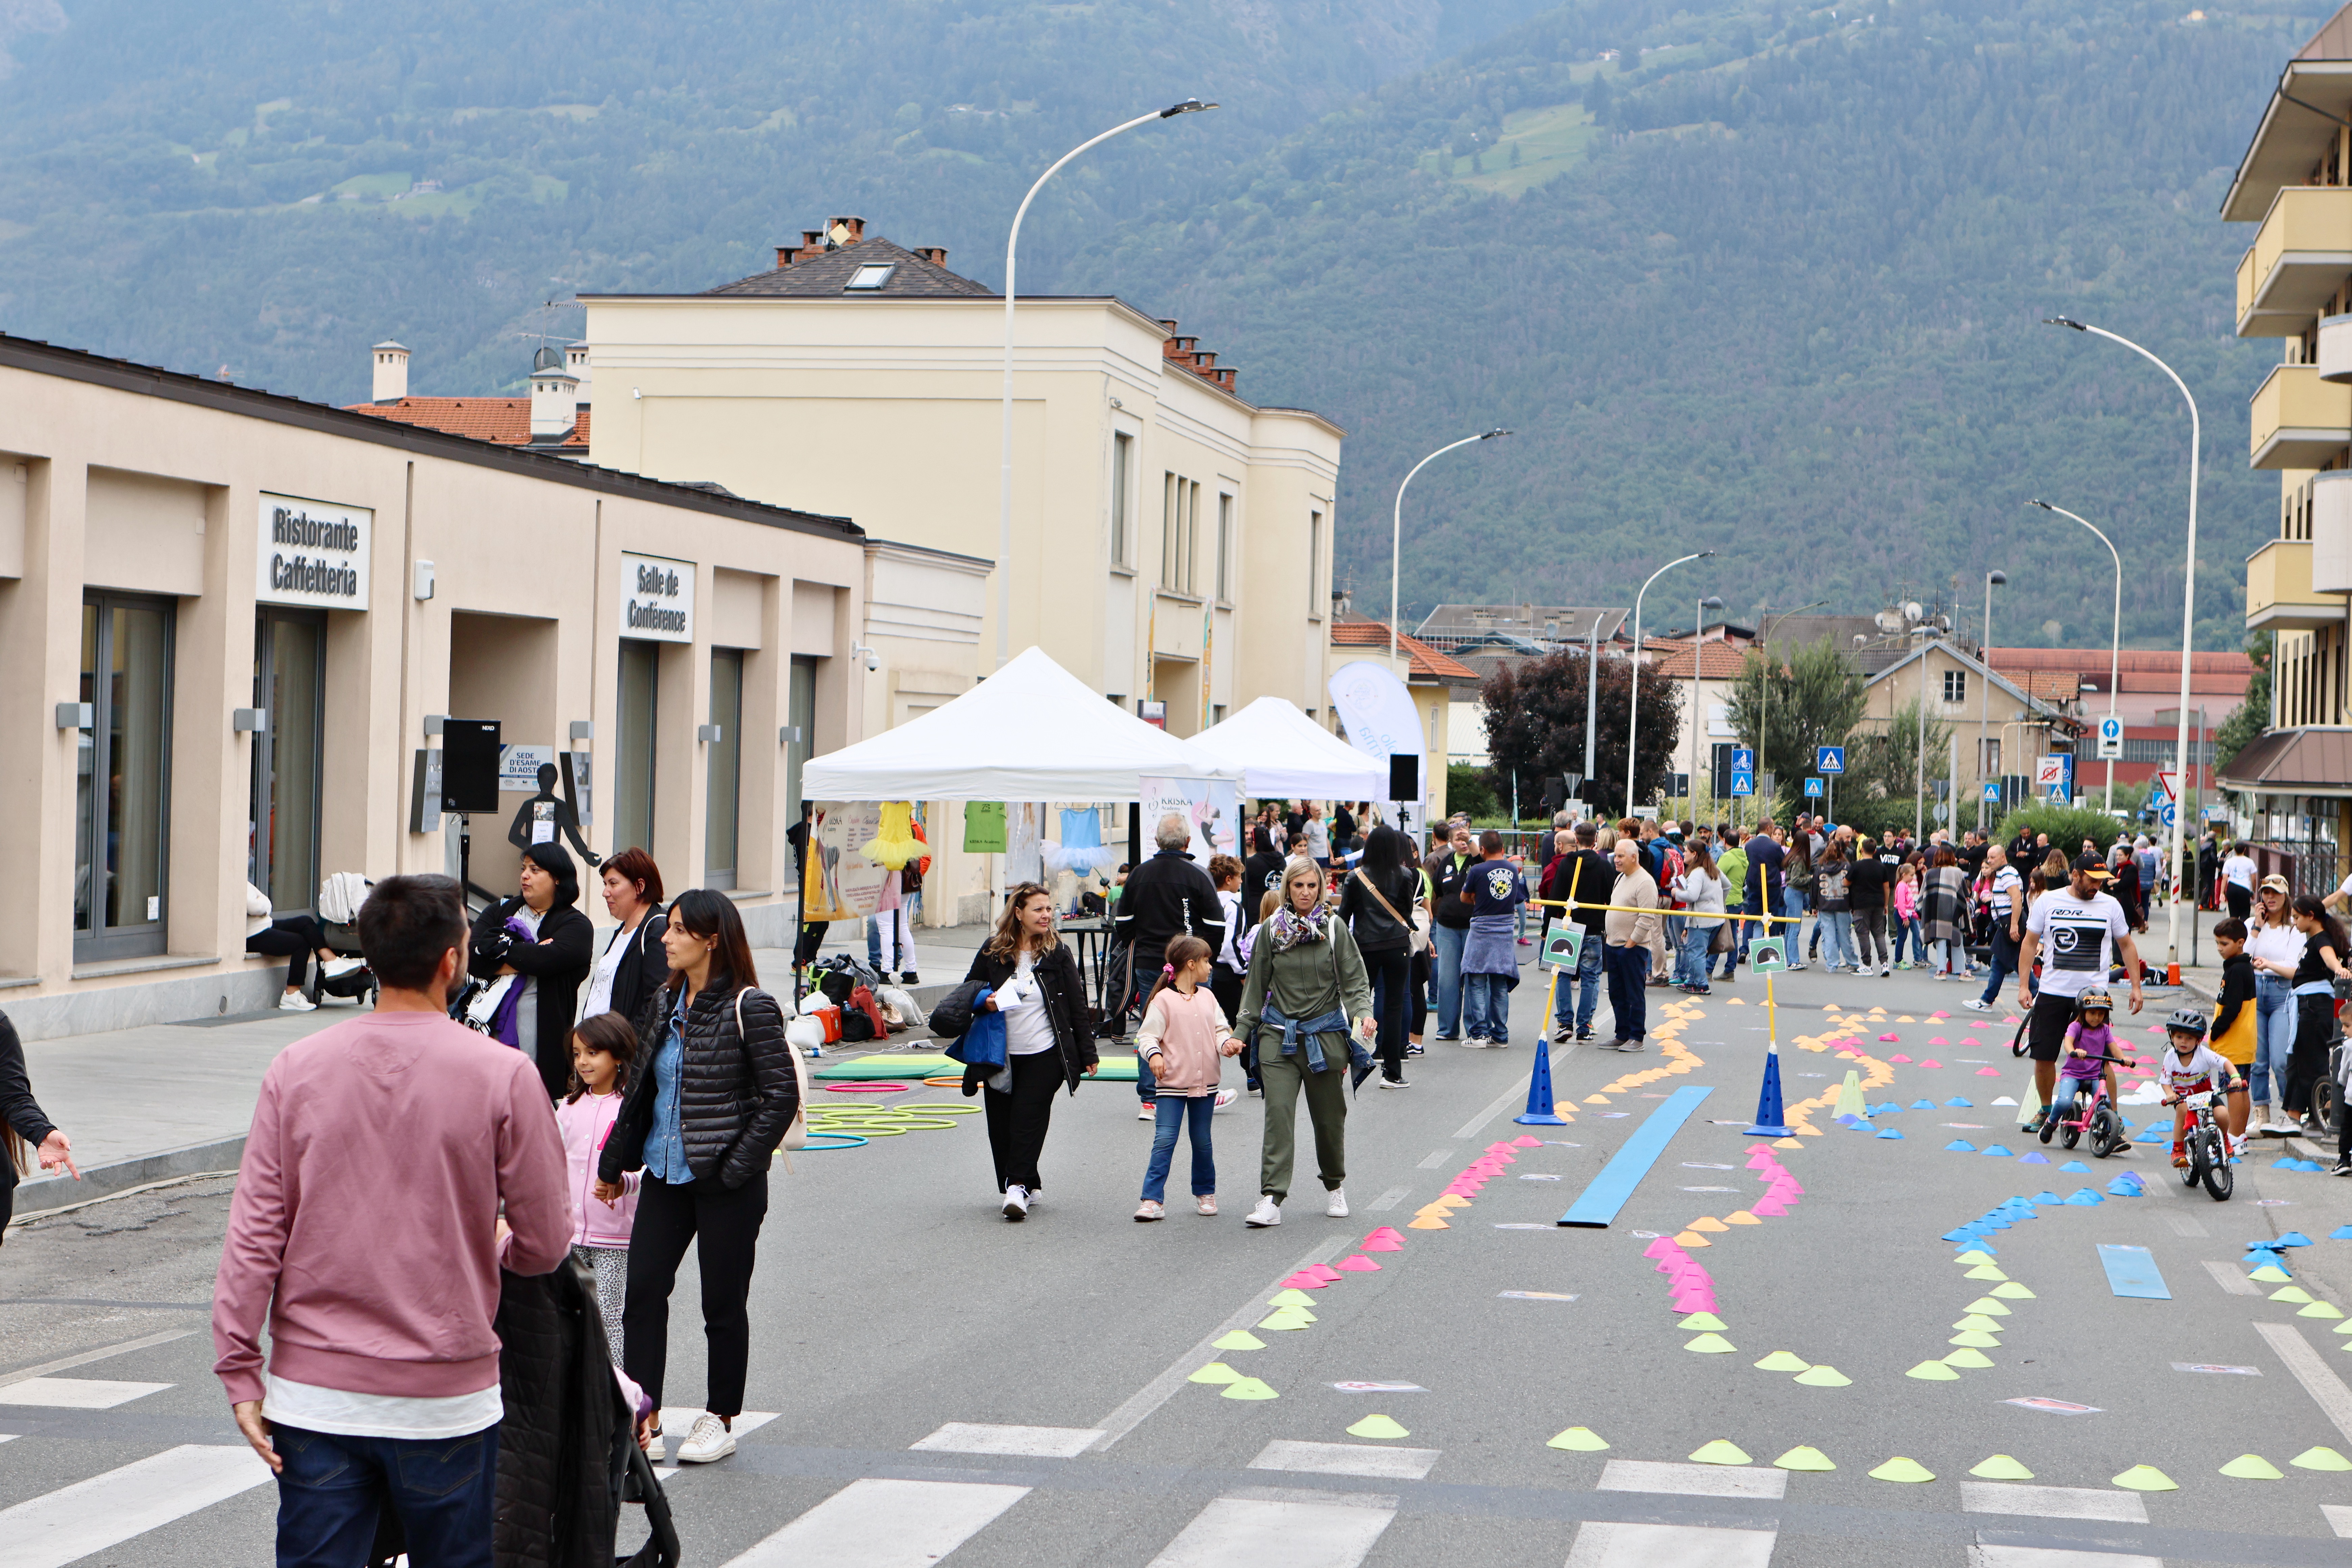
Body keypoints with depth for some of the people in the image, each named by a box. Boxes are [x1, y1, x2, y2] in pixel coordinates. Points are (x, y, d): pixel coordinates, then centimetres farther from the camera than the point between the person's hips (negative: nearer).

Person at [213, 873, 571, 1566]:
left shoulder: (296, 1069, -2)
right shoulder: (504, 1075, -9)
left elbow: (254, 1231, -3)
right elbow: (546, 1243, -4)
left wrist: (241, 1371, 3)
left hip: (314, 1397, 2)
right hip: (446, 1400, -2)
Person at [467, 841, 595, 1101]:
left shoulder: (576, 925, 4)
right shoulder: (500, 911, 16)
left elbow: (548, 960, -17)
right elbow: (472, 956, -1)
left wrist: (500, 947, -3)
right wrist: (527, 957, -7)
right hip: (493, 1028, 3)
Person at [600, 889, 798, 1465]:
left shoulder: (749, 1009, -12)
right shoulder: (664, 1003, 8)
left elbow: (782, 1096, -12)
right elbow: (640, 1087, 15)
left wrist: (737, 1167, -15)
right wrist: (615, 1163, 14)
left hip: (725, 1185, -6)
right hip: (665, 1174, 6)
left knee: (723, 1304, 6)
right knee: (642, 1290, 0)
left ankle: (720, 1420, 21)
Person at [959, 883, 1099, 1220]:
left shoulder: (1058, 953, 2)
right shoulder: (992, 951, 3)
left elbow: (1077, 1006, 5)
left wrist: (1088, 1053, 3)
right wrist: (983, 1003, -10)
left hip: (1044, 1055, -2)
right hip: (1000, 1055, 2)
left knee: (1028, 1117, -13)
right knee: (1001, 1125, 3)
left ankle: (1018, 1187, -14)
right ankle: (1027, 1186, 16)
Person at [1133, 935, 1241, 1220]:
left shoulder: (1208, 997, 10)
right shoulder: (1164, 1000, -7)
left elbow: (1219, 1029, 13)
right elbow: (1147, 1035, -9)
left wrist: (1227, 1043, -9)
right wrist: (1154, 1054, -28)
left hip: (1206, 1082, 5)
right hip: (1173, 1082, -5)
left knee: (1202, 1140, 12)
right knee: (1164, 1140, -9)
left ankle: (1205, 1194, 26)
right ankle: (1152, 1200, -9)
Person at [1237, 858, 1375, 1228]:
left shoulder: (1334, 927, -2)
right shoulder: (1272, 930, 2)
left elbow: (1354, 979, 0)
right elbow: (1257, 985, 10)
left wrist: (1363, 1013, -18)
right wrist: (1242, 1031, 7)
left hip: (1324, 1035, 0)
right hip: (1279, 1034, 0)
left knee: (1329, 1116, 10)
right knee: (1278, 1114, -12)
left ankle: (1335, 1187, 33)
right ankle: (1271, 1200, -15)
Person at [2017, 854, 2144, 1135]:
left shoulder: (2110, 906, 3)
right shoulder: (2048, 901, 1)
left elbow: (2126, 946, 13)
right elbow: (2030, 943, 6)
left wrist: (2136, 986, 8)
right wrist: (2024, 985, -1)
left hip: (2094, 994, -1)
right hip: (2052, 993, 1)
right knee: (2044, 1056, 5)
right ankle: (2046, 1110, 26)